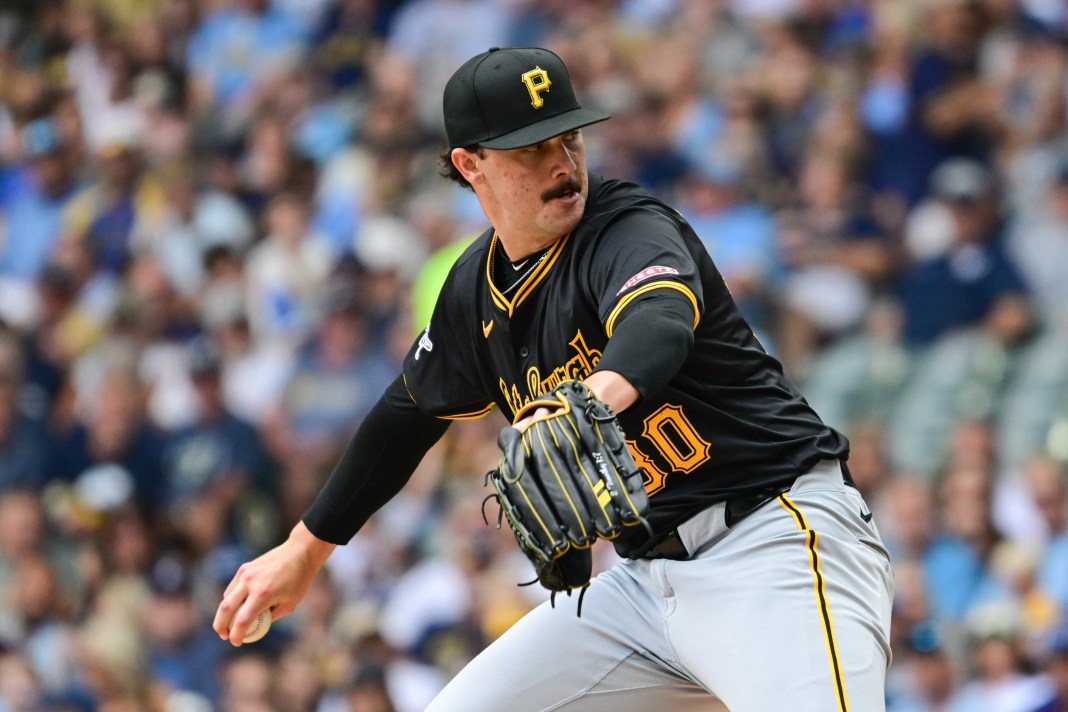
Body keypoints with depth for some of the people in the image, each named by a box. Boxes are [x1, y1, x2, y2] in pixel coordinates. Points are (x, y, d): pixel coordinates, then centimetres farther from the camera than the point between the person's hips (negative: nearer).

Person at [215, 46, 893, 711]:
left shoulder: (631, 230, -13)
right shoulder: (479, 287, 9)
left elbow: (659, 328, -36)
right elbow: (411, 411, 27)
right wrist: (306, 549, 33)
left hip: (779, 536, -8)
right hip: (649, 577, 8)